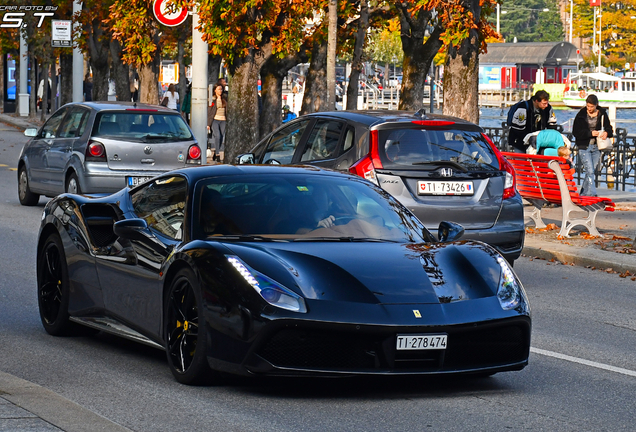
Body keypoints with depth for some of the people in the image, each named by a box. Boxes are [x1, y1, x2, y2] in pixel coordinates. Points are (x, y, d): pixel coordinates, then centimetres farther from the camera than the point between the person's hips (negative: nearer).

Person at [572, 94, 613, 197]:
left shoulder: (602, 114, 3)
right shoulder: (581, 115, -2)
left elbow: (609, 128, 7)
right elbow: (576, 132, -7)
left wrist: (606, 133, -18)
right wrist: (590, 133, -19)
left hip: (597, 147, 3)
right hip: (584, 147, -3)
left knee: (592, 171, 8)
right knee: (590, 171, -12)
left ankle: (584, 193, 22)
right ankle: (592, 193, -16)